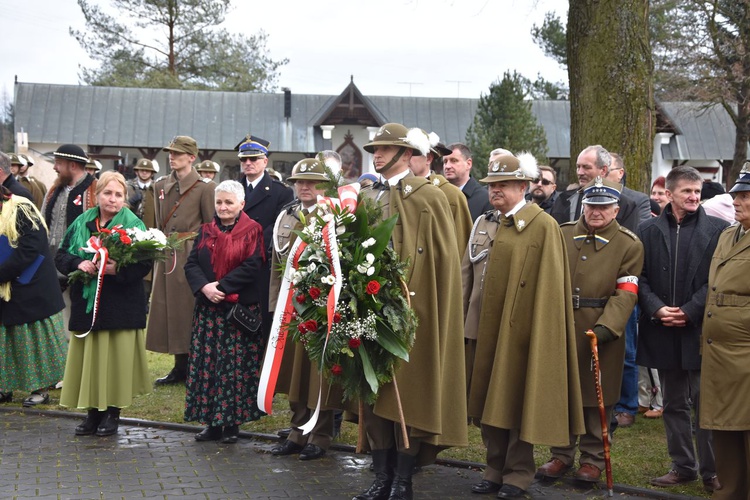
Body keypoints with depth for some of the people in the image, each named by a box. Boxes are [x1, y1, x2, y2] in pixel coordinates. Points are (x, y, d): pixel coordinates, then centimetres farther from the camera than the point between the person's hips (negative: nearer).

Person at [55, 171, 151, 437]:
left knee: (115, 358, 2)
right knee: (89, 358, 7)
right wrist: (78, 263, -12)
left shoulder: (133, 224, -4)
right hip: (86, 304, 4)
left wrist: (118, 269, -25)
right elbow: (61, 256, 9)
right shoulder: (81, 223, 8)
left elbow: (145, 264, -9)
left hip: (120, 305, -4)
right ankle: (93, 411, 19)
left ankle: (112, 412, 15)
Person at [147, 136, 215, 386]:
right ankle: (180, 367, 15)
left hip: (192, 256, -6)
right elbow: (159, 224, 18)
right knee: (170, 307, 6)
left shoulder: (204, 187, -4)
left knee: (192, 308, -3)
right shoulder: (161, 186, 12)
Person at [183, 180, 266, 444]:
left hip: (240, 309, -4)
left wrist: (221, 286, -15)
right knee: (207, 364, 5)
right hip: (207, 309, 4)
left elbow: (251, 266, -11)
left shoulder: (252, 231, -1)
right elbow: (191, 264, 5)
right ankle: (212, 422, 13)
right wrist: (204, 286, -14)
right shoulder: (206, 231, 12)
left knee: (236, 365, -2)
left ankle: (232, 422, 7)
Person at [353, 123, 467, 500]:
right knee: (373, 392, 8)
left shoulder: (429, 197, -5)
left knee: (409, 393, 2)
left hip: (413, 309, -6)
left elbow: (445, 260, -7)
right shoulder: (367, 197, 13)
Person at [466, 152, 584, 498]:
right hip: (491, 327, 6)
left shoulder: (543, 226, -9)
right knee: (492, 400, 10)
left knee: (519, 401, 4)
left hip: (522, 328, -6)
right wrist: (482, 323, 9)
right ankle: (496, 468, 22)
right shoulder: (493, 224, 10)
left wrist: (538, 329, -13)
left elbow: (549, 286, -10)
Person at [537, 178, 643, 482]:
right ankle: (562, 454, 24)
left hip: (601, 332, -3)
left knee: (597, 397, 6)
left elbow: (626, 293, -9)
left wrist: (607, 325, -21)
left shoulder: (629, 245, -1)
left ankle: (593, 458, 20)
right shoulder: (562, 234, 8)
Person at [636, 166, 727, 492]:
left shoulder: (717, 230, -1)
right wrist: (656, 308, -10)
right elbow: (640, 278, 4)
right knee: (673, 404, 13)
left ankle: (712, 471, 12)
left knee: (706, 404, -1)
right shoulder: (649, 230, 7)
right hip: (663, 331, 3)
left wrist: (689, 311, -12)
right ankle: (683, 466, 25)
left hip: (701, 330, -3)